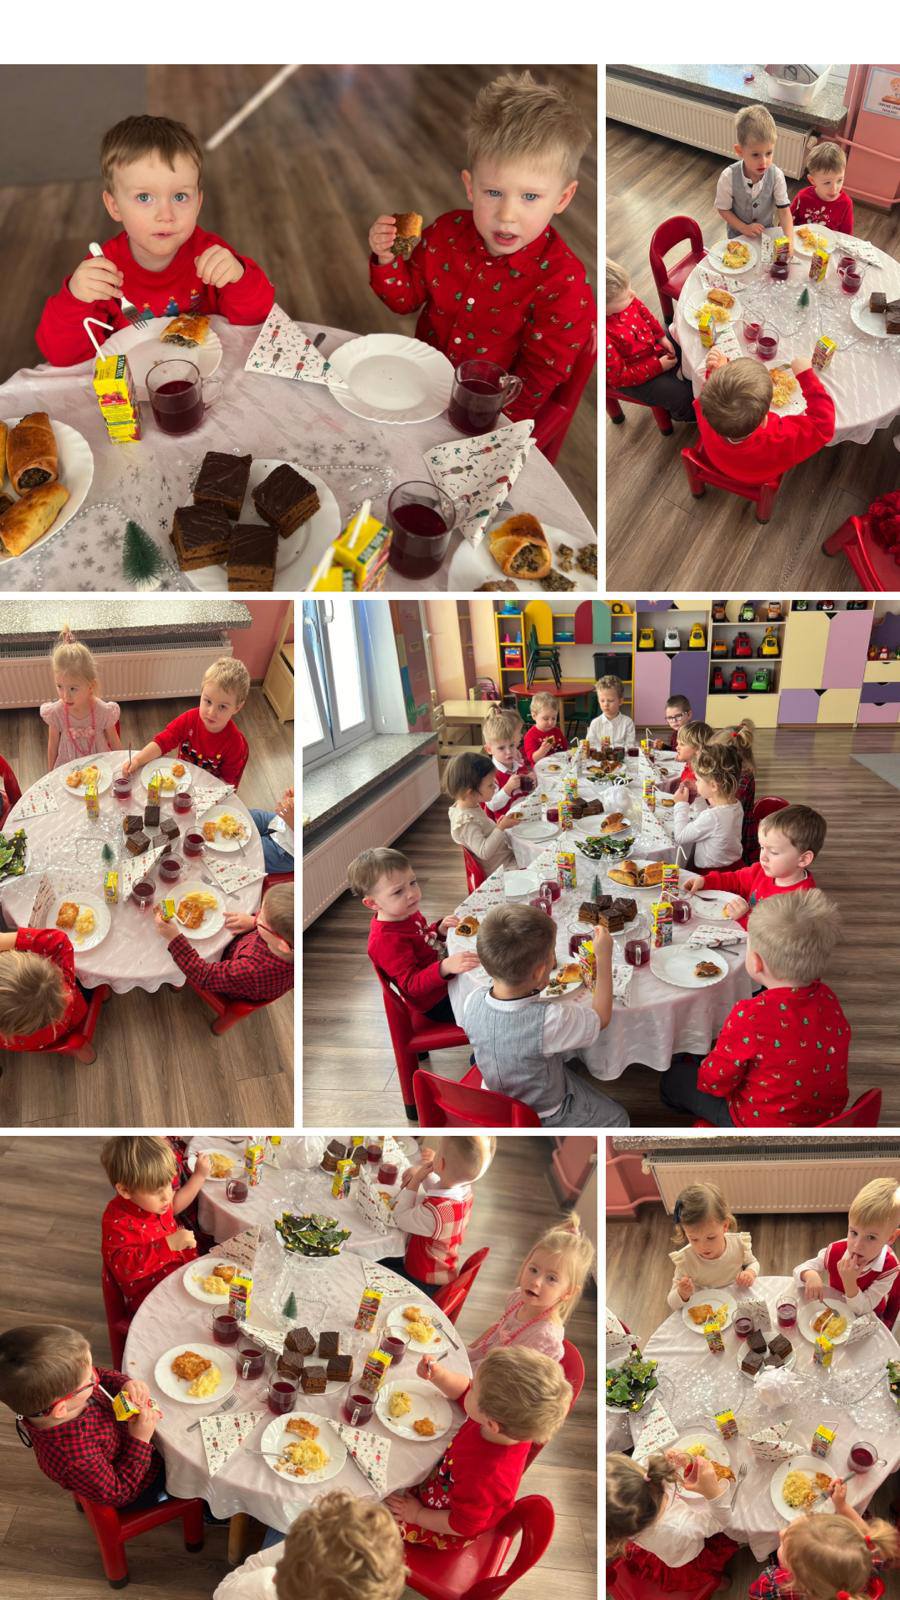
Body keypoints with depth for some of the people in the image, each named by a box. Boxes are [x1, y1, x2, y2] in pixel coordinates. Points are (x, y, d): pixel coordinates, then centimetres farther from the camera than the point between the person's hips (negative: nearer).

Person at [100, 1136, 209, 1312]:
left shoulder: (149, 1198, 1)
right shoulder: (117, 1221, -24)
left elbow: (174, 1205, 22)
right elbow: (123, 1266, -32)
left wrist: (199, 1176, 15)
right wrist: (169, 1244, -36)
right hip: (150, 1296, -8)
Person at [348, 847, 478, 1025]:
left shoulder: (406, 914, -3)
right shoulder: (387, 940, -31)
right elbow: (412, 984, -34)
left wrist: (439, 930, -5)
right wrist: (445, 967, -50)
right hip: (437, 1005, -9)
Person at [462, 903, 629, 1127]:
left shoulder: (472, 1002, -25)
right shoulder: (551, 1021, -39)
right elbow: (601, 1018, -19)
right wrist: (604, 957, -15)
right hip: (544, 1117, -5)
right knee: (617, 1118, 19)